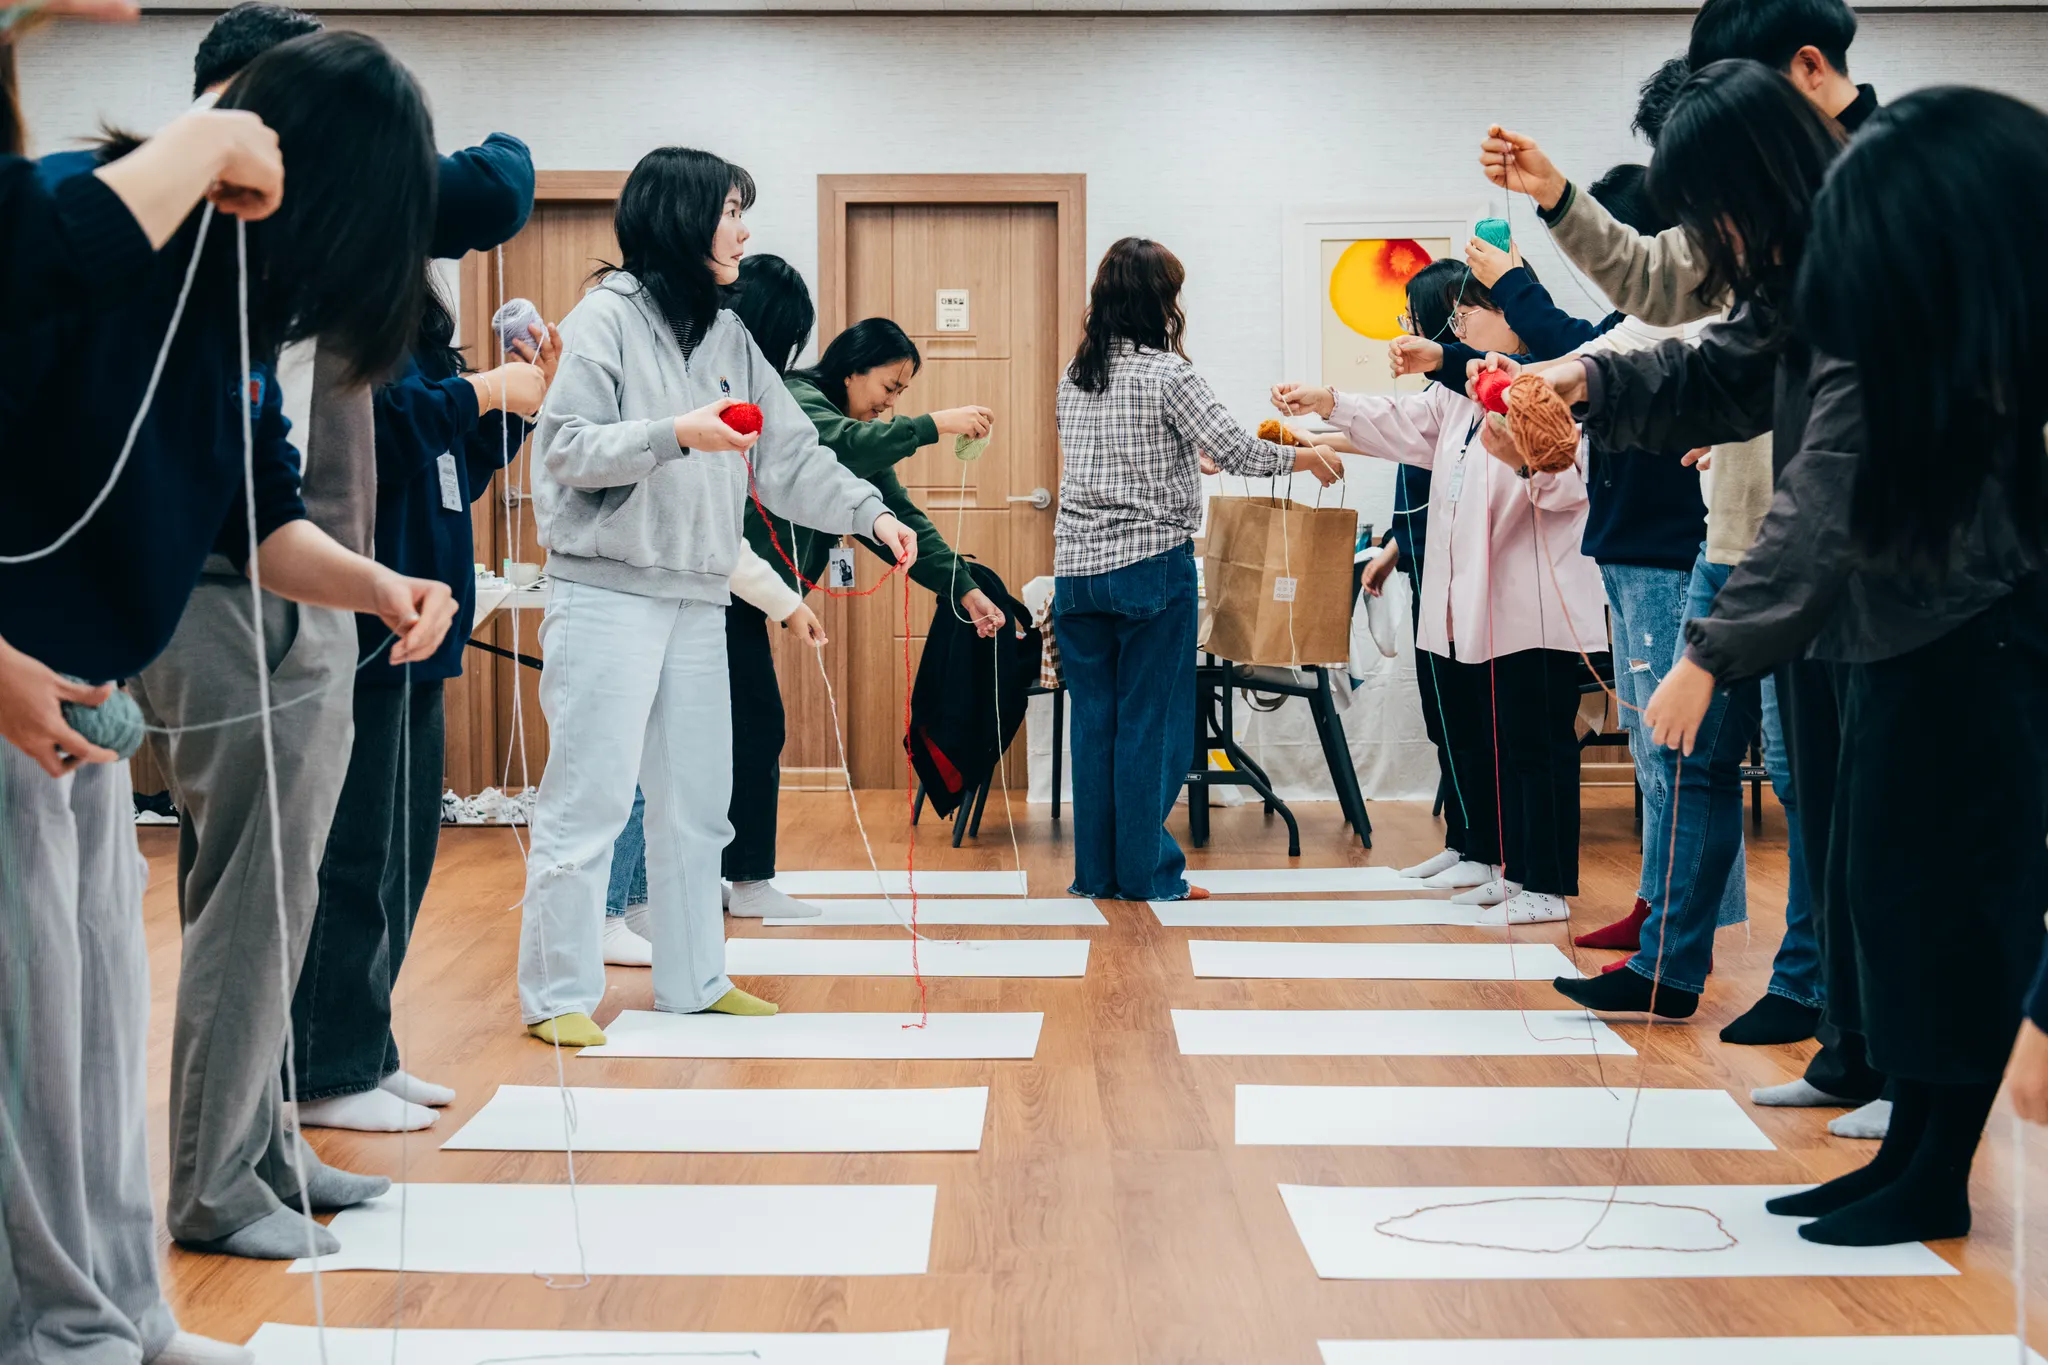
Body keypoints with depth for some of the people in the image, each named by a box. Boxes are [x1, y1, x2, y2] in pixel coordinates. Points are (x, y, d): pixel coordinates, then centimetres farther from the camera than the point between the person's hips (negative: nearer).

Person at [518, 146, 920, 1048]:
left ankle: (692, 980, 22)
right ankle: (556, 996, 2)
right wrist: (675, 434, -21)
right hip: (609, 592, -7)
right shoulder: (607, 317, -5)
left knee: (697, 800, 12)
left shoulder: (729, 338, 15)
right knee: (588, 798, -6)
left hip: (699, 599, 7)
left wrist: (870, 513, 0)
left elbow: (791, 456, 12)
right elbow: (565, 448, -11)